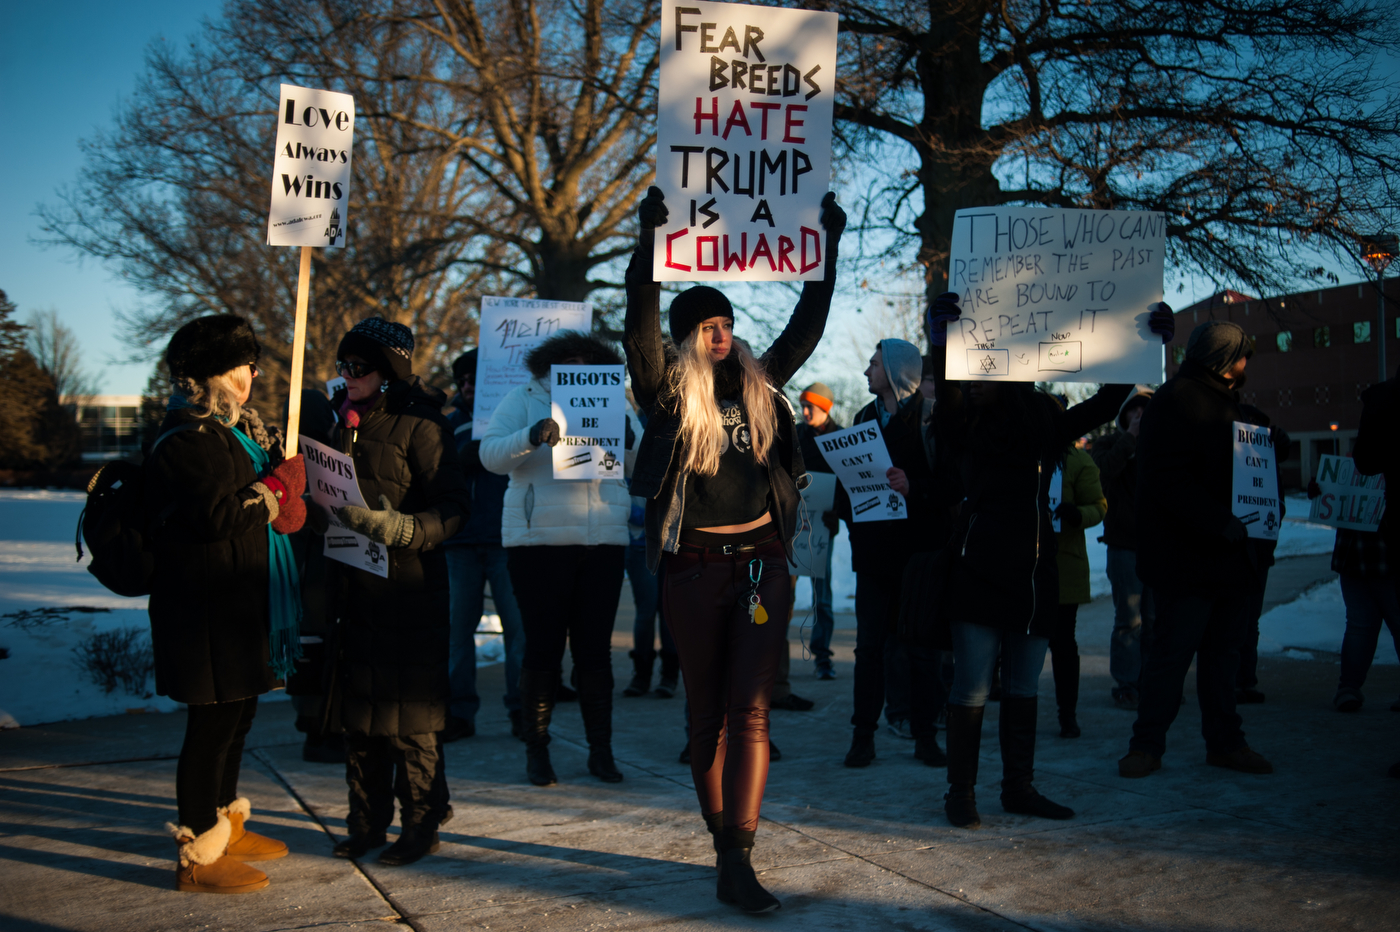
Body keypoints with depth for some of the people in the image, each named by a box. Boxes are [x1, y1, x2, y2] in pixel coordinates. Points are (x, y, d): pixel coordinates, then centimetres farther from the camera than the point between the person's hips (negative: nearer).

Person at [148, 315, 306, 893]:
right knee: (213, 721, -3)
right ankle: (198, 855, 9)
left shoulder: (240, 428, 15)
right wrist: (279, 487, -13)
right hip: (207, 608, -10)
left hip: (244, 602, 10)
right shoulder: (187, 441, -15)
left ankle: (226, 824, 34)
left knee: (239, 711, 18)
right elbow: (216, 516, -24)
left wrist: (288, 499, 0)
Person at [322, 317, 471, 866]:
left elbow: (455, 506, -13)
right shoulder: (344, 421, 13)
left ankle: (421, 825, 13)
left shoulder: (419, 424, -9)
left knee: (408, 715, -1)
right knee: (357, 707, 12)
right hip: (353, 587, 7)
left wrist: (398, 528, -27)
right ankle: (368, 821, 25)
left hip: (408, 589, -7)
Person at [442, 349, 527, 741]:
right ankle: (460, 711, 13)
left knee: (517, 626, -3)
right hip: (461, 540, 3)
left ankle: (520, 710, 5)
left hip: (505, 538, -2)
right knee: (458, 626, 4)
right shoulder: (451, 424, 14)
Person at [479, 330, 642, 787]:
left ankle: (600, 750, 15)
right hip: (539, 542, -2)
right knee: (543, 647, 1)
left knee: (595, 648, 6)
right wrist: (533, 435, -24)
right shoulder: (525, 398, 3)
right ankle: (536, 751, 14)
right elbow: (491, 454, -8)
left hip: (604, 543, 3)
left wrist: (628, 438, -12)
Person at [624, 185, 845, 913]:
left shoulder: (758, 383, 11)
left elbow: (806, 327, 16)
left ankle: (737, 861, -5)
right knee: (707, 714, 9)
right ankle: (720, 841, 22)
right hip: (694, 568, -2)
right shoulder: (668, 390, 0)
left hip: (762, 563, 2)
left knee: (750, 710, -5)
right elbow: (640, 329, -14)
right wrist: (649, 241, -20)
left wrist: (827, 249, 14)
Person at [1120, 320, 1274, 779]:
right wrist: (1221, 523, -24)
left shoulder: (1225, 401, 20)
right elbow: (1170, 481, -20)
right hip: (1186, 556, -9)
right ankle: (1147, 744, 6)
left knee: (1224, 651, 13)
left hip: (1230, 553, 9)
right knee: (1172, 651, -5)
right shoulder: (1176, 400, -10)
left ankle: (1225, 741, 23)